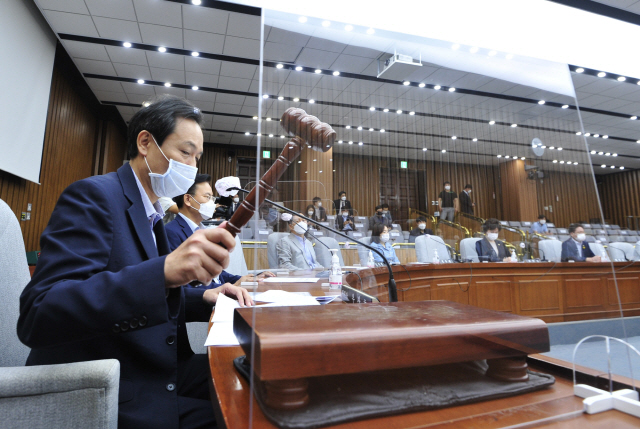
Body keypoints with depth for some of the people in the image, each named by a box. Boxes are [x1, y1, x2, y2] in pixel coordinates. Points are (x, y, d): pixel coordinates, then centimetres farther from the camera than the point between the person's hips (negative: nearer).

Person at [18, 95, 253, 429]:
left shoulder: (151, 214, 12)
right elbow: (35, 316, -26)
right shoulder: (93, 195, -15)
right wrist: (164, 270, -39)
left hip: (155, 374, 8)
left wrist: (203, 298, -3)